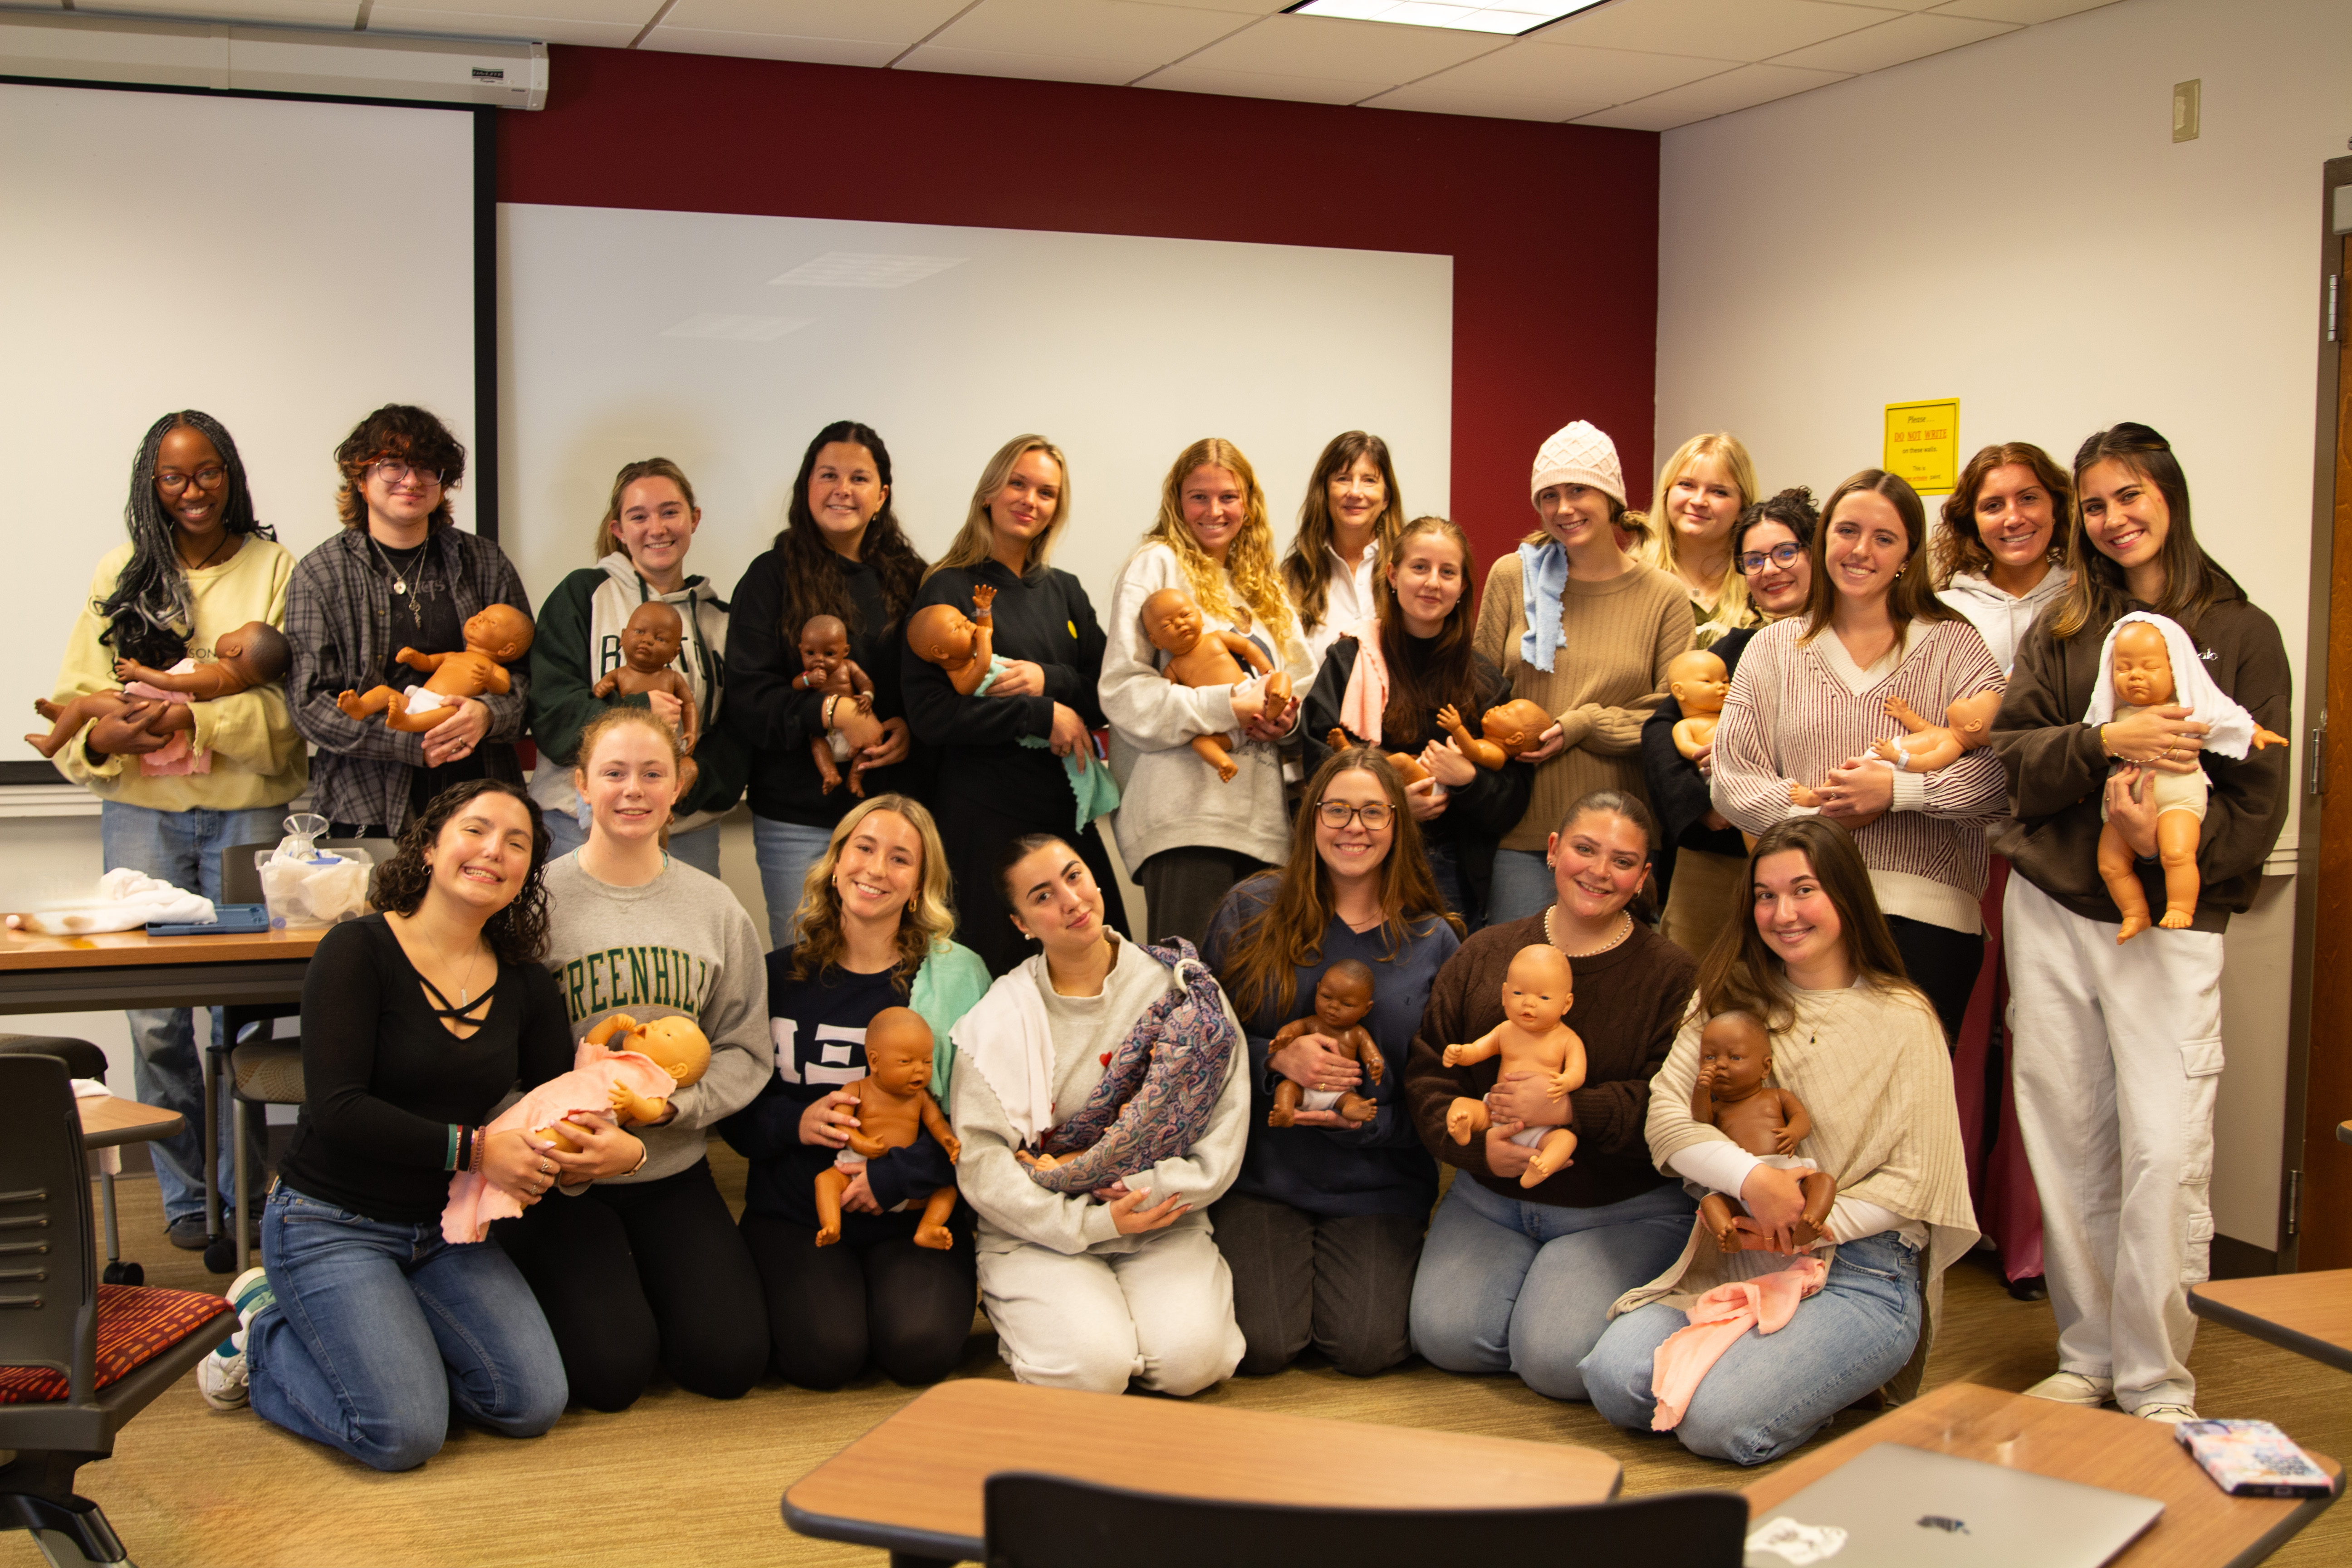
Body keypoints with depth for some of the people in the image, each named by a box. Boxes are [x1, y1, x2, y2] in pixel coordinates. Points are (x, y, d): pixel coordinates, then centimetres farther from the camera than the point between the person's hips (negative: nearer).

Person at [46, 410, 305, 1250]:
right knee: (155, 1014, 1)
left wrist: (198, 719, -17)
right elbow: (76, 698, 7)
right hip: (142, 811, 2)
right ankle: (185, 1193, 15)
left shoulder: (276, 568, 3)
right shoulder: (122, 573, 10)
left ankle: (244, 1190, 12)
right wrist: (106, 738, -14)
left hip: (247, 809, -2)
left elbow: (292, 701, -5)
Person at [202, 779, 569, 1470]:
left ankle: (363, 1335, 14)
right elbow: (337, 1111, -22)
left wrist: (551, 1154, -22)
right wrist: (473, 1149, -24)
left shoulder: (525, 984, 3)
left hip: (445, 1231, 6)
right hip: (332, 1224, -6)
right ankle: (265, 1331, 10)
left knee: (534, 1405, -9)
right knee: (405, 1434, -18)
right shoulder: (359, 951, -15)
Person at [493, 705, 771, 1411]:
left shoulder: (715, 908, 5)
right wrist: (603, 1145, -22)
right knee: (611, 1370, -16)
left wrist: (674, 1104, -15)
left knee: (730, 1359, -8)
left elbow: (745, 1051, 5)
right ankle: (578, 1280, 17)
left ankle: (640, 1271, 21)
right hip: (562, 1179, -3)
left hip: (674, 1170, 3)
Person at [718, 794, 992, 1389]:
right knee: (824, 1352, -24)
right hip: (795, 1212, 1)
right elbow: (735, 1108, 9)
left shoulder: (957, 976, -1)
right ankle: (784, 1290, 9)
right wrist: (793, 1123, -11)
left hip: (915, 1211, 0)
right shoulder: (780, 977, 6)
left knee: (922, 1347, -25)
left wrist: (899, 1174, -17)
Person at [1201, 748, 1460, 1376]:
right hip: (1262, 1170, 0)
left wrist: (1366, 1122, -14)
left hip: (1377, 1181, 0)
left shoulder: (1434, 942, 1)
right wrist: (1276, 1058, -17)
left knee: (1365, 1349, -15)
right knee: (1263, 1348, -14)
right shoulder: (1251, 910, -1)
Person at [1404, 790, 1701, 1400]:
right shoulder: (1485, 953, 6)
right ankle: (1531, 1278, 14)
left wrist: (1568, 1109, -25)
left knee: (1557, 1360, -22)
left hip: (1625, 1211, -3)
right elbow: (1429, 1071, 3)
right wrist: (1478, 1144, -16)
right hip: (1489, 1196, 4)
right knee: (1445, 1334, -17)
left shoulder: (1672, 975, -6)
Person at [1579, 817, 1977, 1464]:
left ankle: (1829, 1383, 6)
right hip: (1734, 1257, 4)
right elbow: (1665, 1115, -2)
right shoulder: (1731, 997, 10)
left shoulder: (1903, 1020, 0)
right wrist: (1753, 1177, -19)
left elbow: (1914, 1182, -3)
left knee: (1719, 1422, -25)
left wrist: (1815, 1227, -16)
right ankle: (1751, 1359, 7)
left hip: (1860, 1273, -4)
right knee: (1613, 1377, -20)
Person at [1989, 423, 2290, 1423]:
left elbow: (2260, 798, 0)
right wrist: (2106, 743, -16)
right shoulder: (2061, 631, 12)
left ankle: (2156, 1389, 2)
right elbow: (2015, 752, 2)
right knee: (2068, 1143, 6)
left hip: (2173, 923, -3)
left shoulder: (2241, 633, 4)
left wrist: (2169, 842, -17)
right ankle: (2089, 1355, 20)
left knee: (2165, 1150, -10)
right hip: (2051, 912, 3)